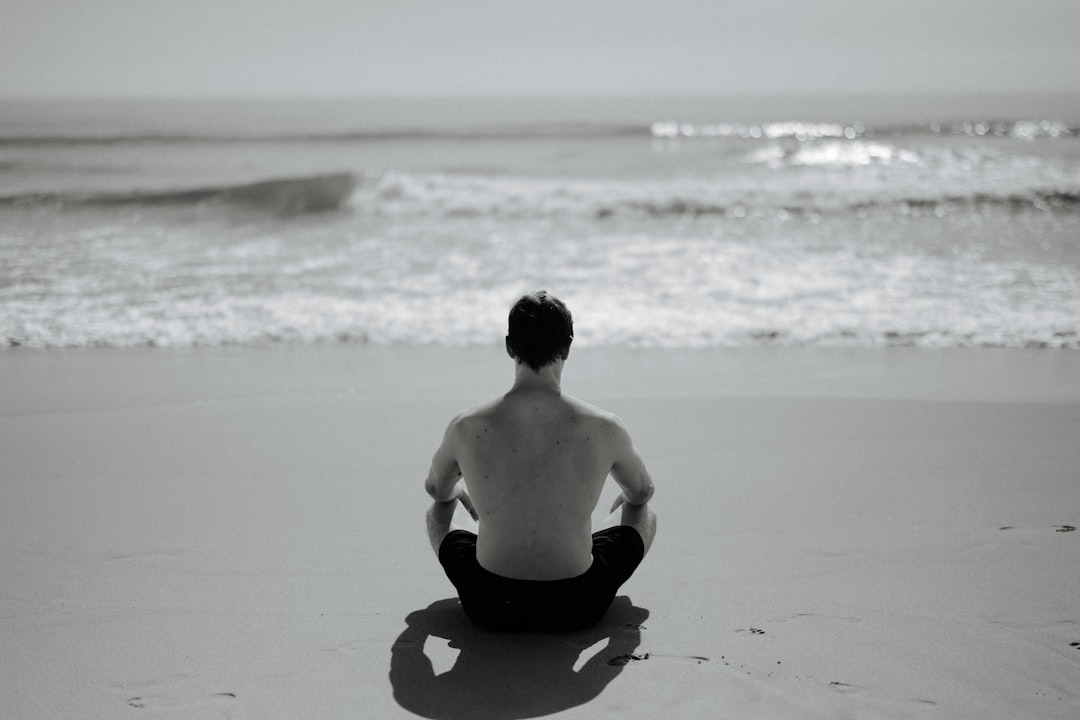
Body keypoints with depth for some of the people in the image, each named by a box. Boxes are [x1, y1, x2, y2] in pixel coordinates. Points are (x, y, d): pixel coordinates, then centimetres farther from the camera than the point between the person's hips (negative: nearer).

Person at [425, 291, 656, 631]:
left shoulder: (466, 429, -11)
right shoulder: (604, 430, -12)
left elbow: (436, 489, 13)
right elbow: (642, 493, 10)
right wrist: (625, 499, 35)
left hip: (491, 607, 1)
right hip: (578, 608, 0)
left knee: (438, 512, 31)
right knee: (643, 514, 28)